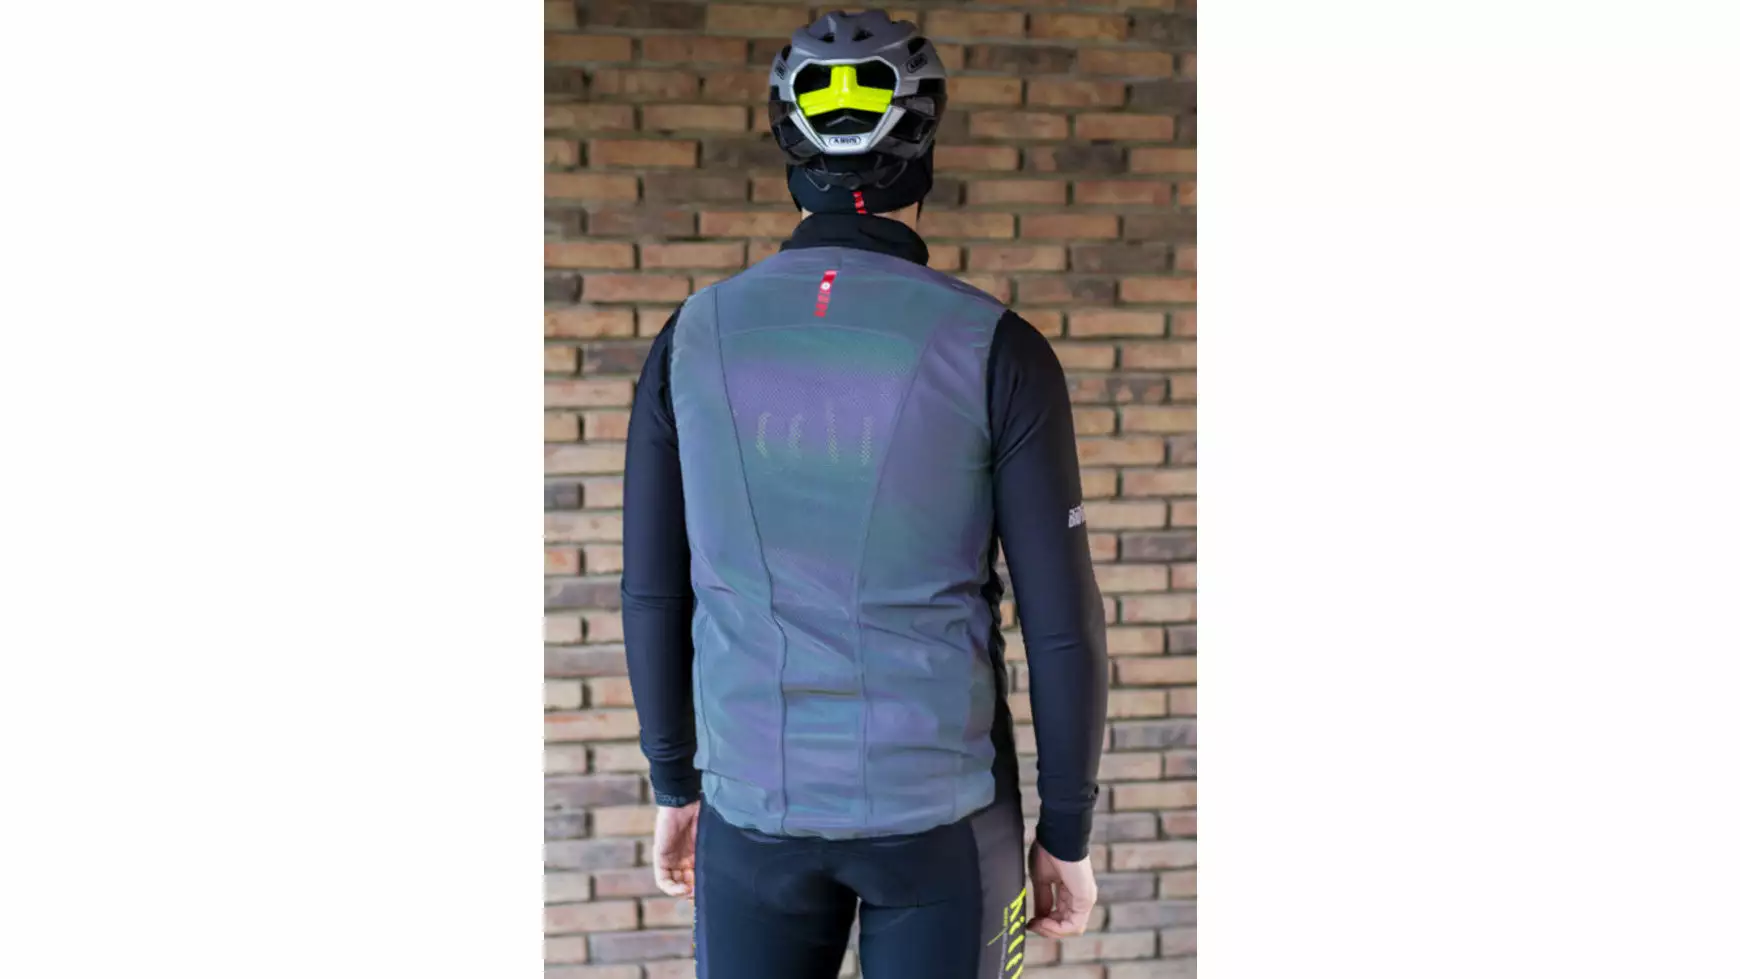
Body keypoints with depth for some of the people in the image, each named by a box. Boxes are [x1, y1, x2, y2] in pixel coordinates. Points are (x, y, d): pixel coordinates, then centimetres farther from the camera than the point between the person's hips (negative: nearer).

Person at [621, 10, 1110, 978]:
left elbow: (654, 593, 3)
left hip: (758, 800, 3)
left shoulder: (695, 339, -3)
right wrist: (1067, 834, 2)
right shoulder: (997, 349, -12)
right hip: (937, 806, -2)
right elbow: (1063, 621, -10)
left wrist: (676, 786, 16)